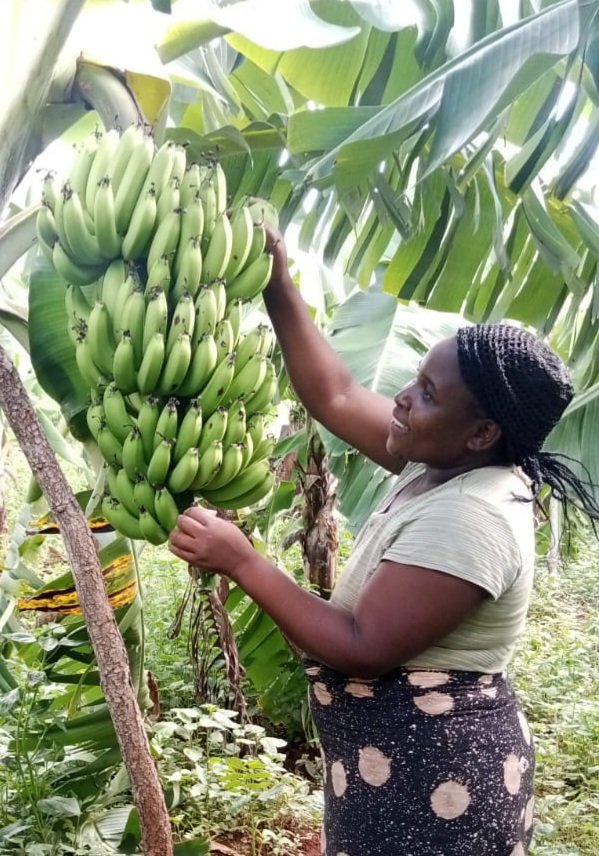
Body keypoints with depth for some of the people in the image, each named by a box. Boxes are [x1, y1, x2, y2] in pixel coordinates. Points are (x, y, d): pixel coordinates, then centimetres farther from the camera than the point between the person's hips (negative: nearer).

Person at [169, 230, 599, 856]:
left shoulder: (468, 520, -29)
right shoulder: (445, 465, -2)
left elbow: (363, 650, -28)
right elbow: (335, 398, 3)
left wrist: (240, 561, -26)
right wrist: (277, 286, -3)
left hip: (426, 773, -9)